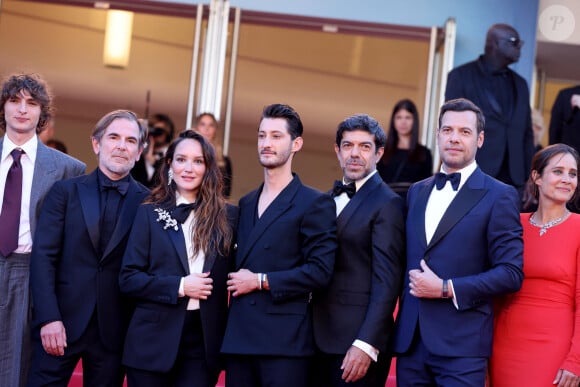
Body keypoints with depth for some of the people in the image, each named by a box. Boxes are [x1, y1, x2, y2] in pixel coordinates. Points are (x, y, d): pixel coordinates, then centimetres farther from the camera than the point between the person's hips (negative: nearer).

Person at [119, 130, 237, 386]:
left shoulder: (227, 216, 6)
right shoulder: (150, 213, 3)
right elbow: (128, 279, -1)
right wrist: (179, 286, -12)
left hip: (204, 342, 1)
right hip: (154, 339, -1)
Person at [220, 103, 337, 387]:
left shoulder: (315, 203, -3)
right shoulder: (246, 204, 19)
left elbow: (320, 271, -12)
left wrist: (261, 281, -11)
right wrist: (236, 283, 6)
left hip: (285, 341, -6)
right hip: (239, 338, 6)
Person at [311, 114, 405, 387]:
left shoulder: (387, 204, -7)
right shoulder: (330, 200, 15)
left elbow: (386, 282, -14)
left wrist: (366, 344, -20)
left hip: (357, 342, -7)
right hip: (321, 340, 7)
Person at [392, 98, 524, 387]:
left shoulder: (499, 196, -3)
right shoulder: (416, 192, 15)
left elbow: (511, 273, -9)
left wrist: (446, 288, -14)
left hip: (462, 343, -5)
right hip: (410, 339, 5)